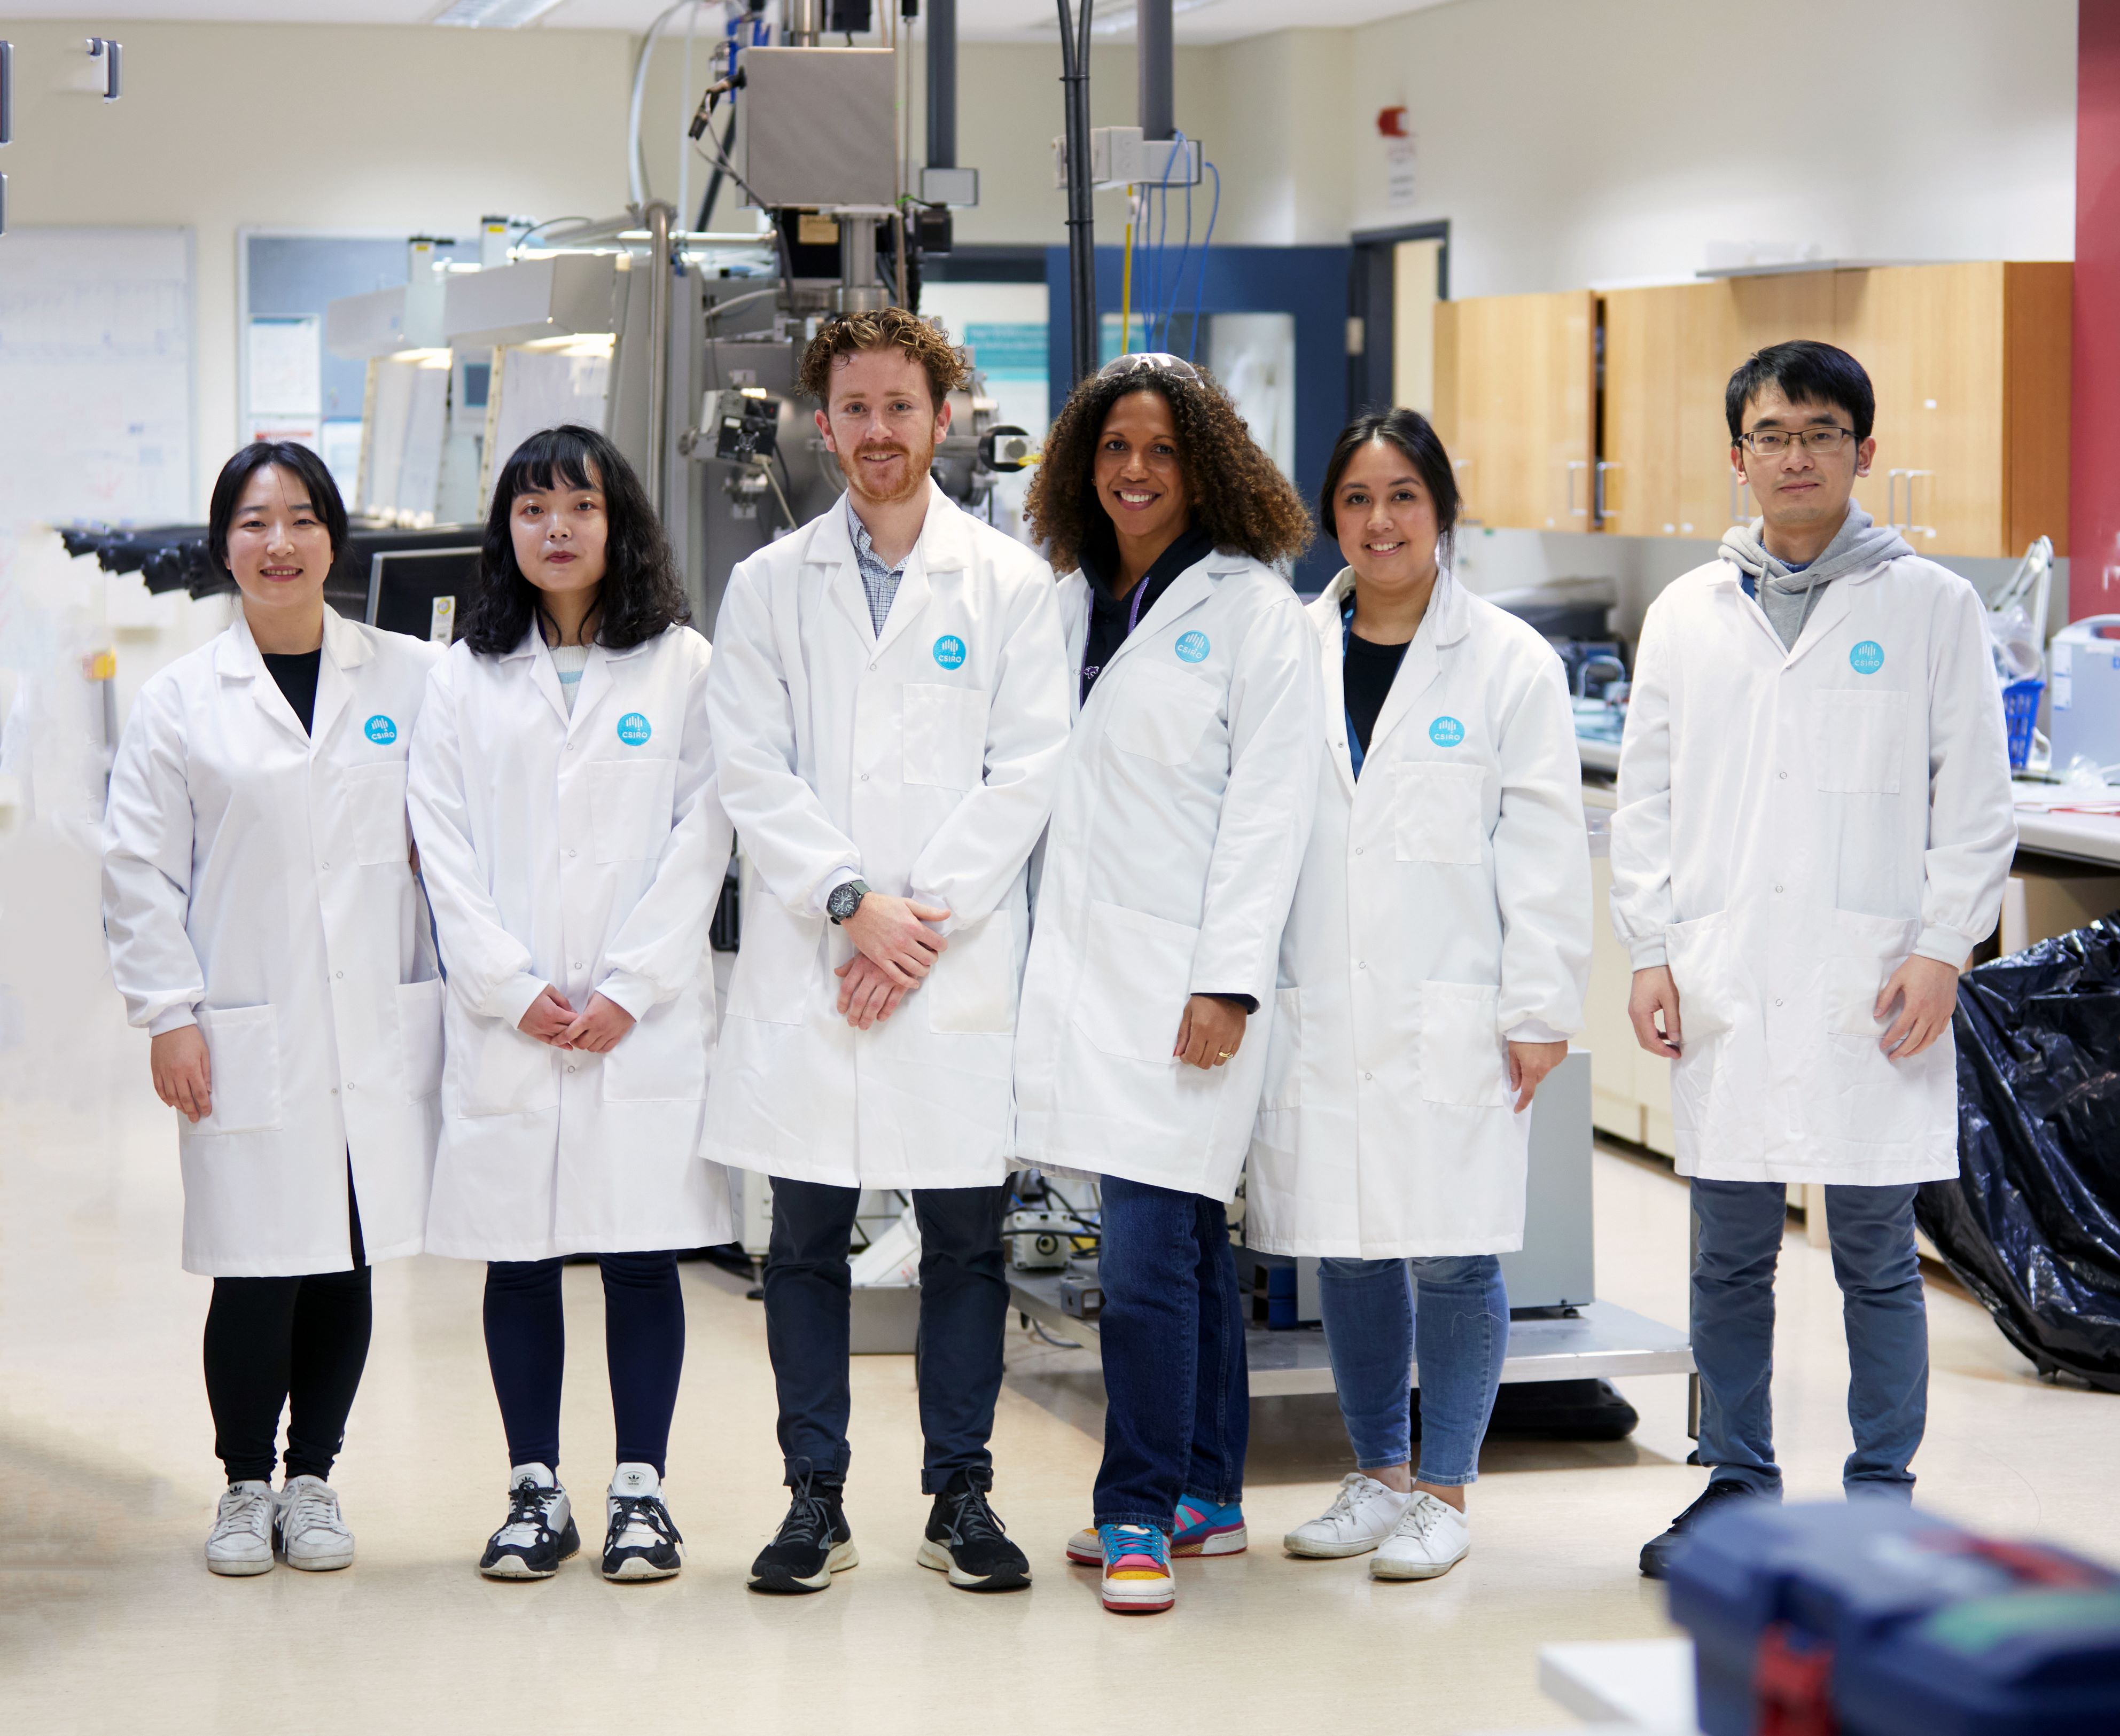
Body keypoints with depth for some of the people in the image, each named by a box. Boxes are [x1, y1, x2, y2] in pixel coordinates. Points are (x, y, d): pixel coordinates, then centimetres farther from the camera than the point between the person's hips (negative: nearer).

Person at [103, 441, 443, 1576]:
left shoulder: (409, 679, 6)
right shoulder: (180, 700, 4)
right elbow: (138, 869, 4)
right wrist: (168, 1015, -3)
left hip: (380, 1035, 1)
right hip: (247, 1043, -1)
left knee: (348, 1267, 6)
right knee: (256, 1274, -2)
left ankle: (312, 1480, 21)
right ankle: (246, 1485, 16)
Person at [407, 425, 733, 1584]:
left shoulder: (684, 668, 5)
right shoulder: (465, 680, 10)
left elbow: (702, 837, -1)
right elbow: (445, 849, 4)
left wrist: (628, 989, -9)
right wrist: (516, 991, -7)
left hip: (646, 1020, -2)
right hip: (506, 1020, 2)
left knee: (641, 1255, 1)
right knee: (518, 1259, 5)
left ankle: (640, 1489, 9)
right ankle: (534, 1489, 13)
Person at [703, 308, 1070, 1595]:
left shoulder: (1013, 583, 6)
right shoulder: (770, 585, 9)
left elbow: (1027, 773, -1)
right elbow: (755, 774, 1)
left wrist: (923, 915, -10)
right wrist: (852, 902, -11)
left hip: (961, 961, -1)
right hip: (808, 964, 1)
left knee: (966, 1235, 3)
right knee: (807, 1239, 4)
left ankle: (962, 1492, 14)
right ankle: (816, 1498, 13)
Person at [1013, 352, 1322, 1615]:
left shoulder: (1254, 609, -3)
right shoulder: (1070, 606, 15)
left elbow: (1268, 806, -8)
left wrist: (1228, 982, -14)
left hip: (1185, 979, -6)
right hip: (1087, 964, 6)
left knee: (1150, 1252, -10)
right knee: (1186, 1242, 12)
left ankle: (1141, 1516, -3)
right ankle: (1208, 1498, 19)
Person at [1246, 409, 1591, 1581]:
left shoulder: (1509, 663, 0)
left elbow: (1543, 849, -2)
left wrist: (1538, 1011, -6)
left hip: (1450, 1016, -3)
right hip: (1319, 1014, 3)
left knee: (1451, 1256, -2)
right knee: (1346, 1251, 10)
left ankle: (1443, 1492, 12)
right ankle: (1376, 1476, 24)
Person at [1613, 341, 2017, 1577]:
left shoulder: (1932, 605, 3)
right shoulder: (1687, 614, 11)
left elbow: (1978, 800, 1)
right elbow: (1646, 797, 13)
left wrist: (1940, 951, -7)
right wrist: (1651, 952, 4)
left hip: (1871, 992, -3)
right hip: (1724, 993, 3)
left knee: (1878, 1260, 3)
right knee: (1730, 1258, 8)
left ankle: (1882, 1497, 14)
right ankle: (1740, 1486, 20)